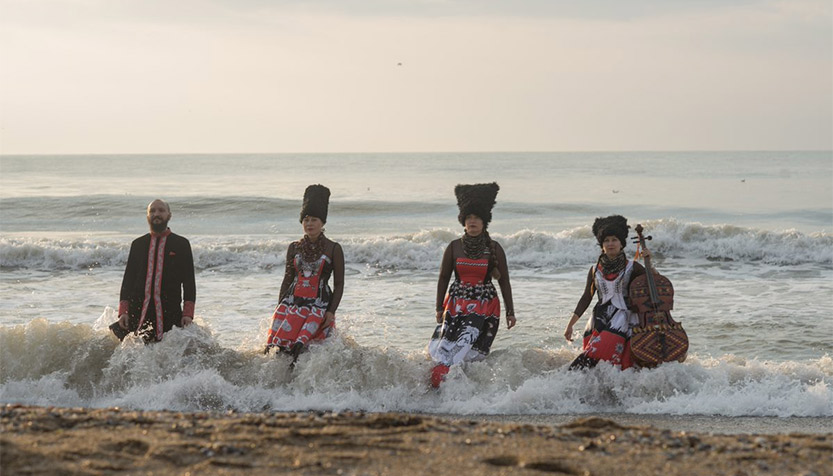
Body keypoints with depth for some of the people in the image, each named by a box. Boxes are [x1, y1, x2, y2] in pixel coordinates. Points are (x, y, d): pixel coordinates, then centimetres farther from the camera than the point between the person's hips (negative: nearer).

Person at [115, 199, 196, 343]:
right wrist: (123, 311, -1)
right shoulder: (137, 244, 14)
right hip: (138, 313, 2)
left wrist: (188, 313, -9)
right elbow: (128, 278, 12)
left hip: (169, 315, -2)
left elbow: (189, 281, 3)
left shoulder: (181, 244, 7)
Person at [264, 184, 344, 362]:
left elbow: (339, 285, 3)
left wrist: (331, 311, -7)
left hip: (319, 305, -4)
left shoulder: (333, 249, 3)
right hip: (292, 301, 4)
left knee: (298, 345, -26)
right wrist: (279, 307, 12)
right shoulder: (294, 248, 14)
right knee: (277, 345, -15)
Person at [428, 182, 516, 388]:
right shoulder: (454, 247, 6)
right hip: (456, 302, 2)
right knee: (445, 346, -9)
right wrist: (439, 308, 10)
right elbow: (443, 279, 12)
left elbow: (504, 281, 7)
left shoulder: (494, 248, 2)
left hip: (485, 306, -2)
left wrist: (510, 312, 7)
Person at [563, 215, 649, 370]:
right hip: (600, 319, 3)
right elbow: (586, 298, 14)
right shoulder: (595, 270, 12)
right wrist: (570, 325, 10)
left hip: (623, 319, -3)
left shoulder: (631, 268, 5)